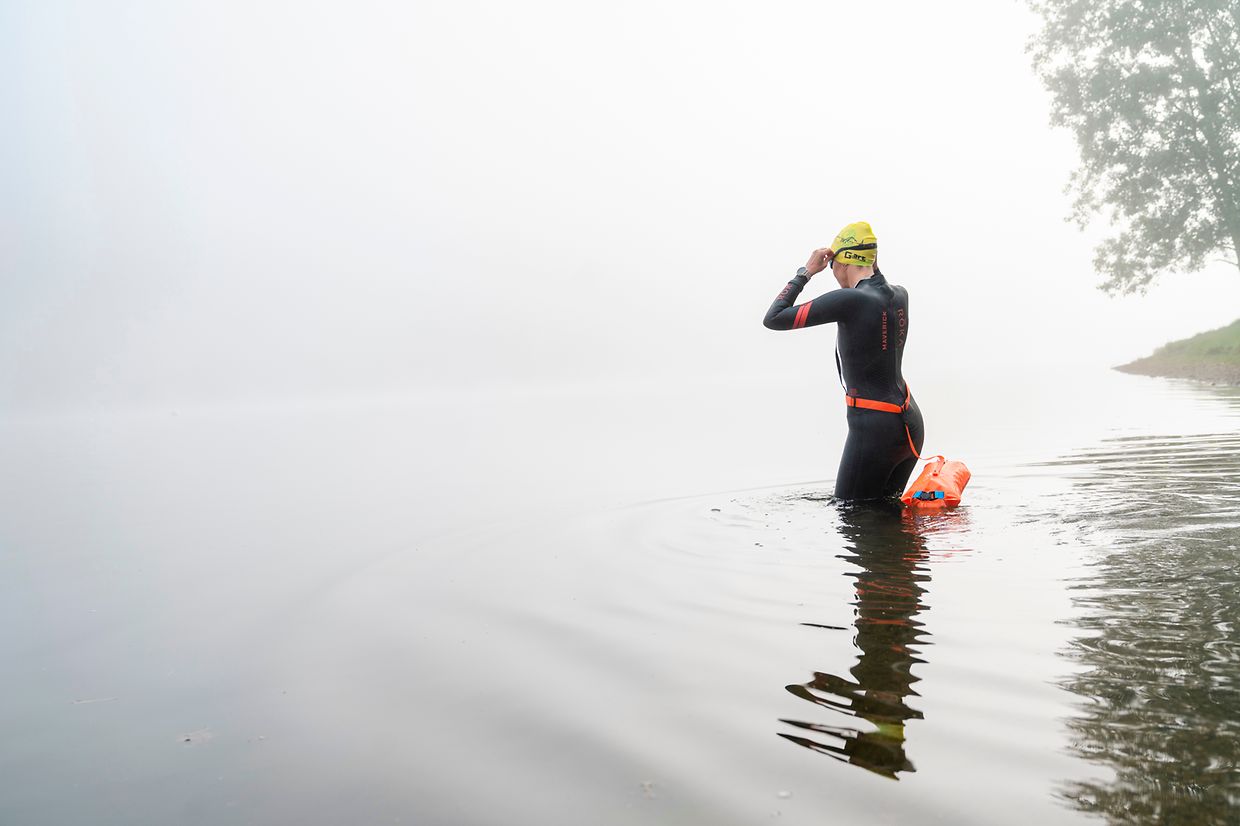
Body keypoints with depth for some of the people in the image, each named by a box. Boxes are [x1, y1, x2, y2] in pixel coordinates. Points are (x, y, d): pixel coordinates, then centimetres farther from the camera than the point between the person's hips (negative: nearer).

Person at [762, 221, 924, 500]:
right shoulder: (900, 295, 5)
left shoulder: (849, 299, -18)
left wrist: (806, 272, -4)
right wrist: (872, 265, 19)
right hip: (909, 422, 8)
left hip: (873, 428, -8)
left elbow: (773, 319, -13)